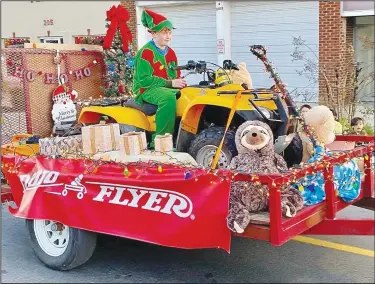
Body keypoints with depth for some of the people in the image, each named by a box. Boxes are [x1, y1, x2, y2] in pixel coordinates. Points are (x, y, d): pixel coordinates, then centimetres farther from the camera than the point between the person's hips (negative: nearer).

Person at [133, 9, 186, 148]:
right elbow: (144, 80, -19)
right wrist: (170, 83, -22)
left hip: (168, 89, 7)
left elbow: (175, 76, 17)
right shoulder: (146, 52, -11)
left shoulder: (170, 53, 13)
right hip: (147, 90, -7)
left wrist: (179, 82, -8)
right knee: (168, 97, -37)